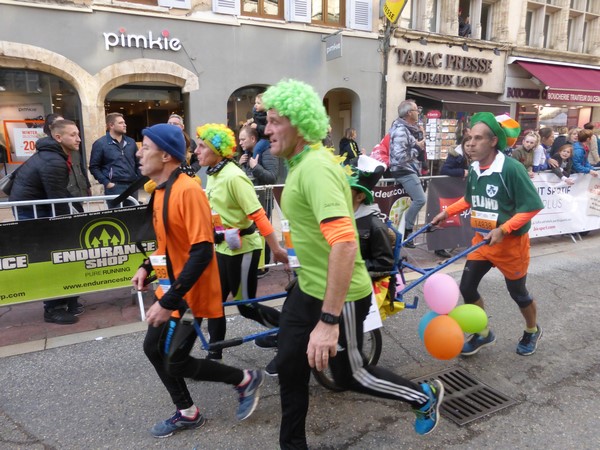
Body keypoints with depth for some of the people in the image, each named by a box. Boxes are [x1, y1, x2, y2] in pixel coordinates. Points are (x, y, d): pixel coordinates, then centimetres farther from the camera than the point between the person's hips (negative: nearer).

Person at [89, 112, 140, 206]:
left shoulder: (131, 142, 13)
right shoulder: (100, 144, -2)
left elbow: (138, 163, 17)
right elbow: (94, 167, -2)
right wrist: (106, 183, -10)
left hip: (132, 186, 5)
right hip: (114, 187, -5)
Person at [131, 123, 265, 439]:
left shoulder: (187, 190, -24)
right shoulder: (160, 190, 6)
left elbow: (202, 252, -28)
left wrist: (168, 301, -28)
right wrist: (147, 267, 6)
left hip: (190, 291, -10)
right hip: (171, 285, 10)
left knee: (176, 363, -1)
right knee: (153, 348, 17)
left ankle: (245, 380, 19)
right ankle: (187, 413, 35)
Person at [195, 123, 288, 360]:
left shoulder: (233, 176, -22)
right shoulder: (213, 174, 5)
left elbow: (258, 215, -23)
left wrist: (276, 249, -21)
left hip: (243, 247, -8)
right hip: (224, 246, 9)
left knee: (246, 305, 4)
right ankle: (214, 354, 26)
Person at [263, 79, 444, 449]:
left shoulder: (315, 167, -25)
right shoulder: (302, 163, 8)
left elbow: (345, 242, -37)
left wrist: (329, 320, -38)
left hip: (339, 296, -9)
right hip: (308, 288, 9)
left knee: (350, 374, 12)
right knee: (289, 368, 17)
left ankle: (425, 396, 38)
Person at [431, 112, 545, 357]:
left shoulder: (512, 168, -23)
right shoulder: (474, 169, -3)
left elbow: (532, 206, -20)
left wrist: (502, 230, -26)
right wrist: (447, 212, 6)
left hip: (510, 242, -6)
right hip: (481, 239, 6)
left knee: (518, 293, 13)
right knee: (467, 287, 4)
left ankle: (532, 331, 44)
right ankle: (483, 334, 27)